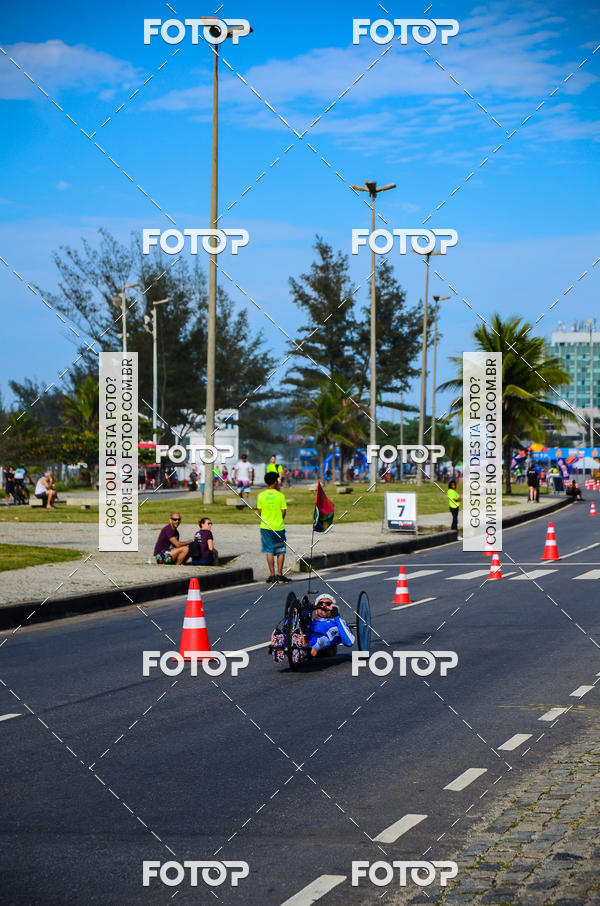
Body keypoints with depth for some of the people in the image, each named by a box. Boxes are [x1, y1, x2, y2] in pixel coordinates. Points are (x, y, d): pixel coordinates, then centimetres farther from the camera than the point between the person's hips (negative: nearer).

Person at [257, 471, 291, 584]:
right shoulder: (280, 495, -7)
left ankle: (272, 575, 2)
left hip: (266, 527, 1)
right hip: (279, 526, -1)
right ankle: (280, 574, 7)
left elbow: (259, 512, 3)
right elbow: (284, 511, -4)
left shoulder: (261, 495, -3)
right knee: (280, 551, 8)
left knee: (269, 551, 4)